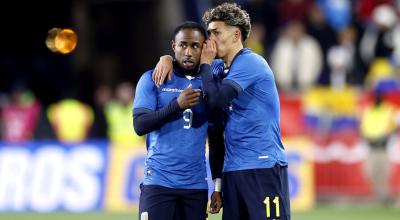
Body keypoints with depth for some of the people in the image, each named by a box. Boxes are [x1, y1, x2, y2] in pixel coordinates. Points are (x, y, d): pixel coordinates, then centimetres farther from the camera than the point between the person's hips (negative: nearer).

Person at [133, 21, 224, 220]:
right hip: (158, 181, -3)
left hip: (197, 186, 3)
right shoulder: (153, 79, 2)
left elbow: (216, 142, 14)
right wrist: (177, 105, -20)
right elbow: (140, 126, -8)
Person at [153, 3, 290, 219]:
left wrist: (205, 63, -4)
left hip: (263, 167, -9)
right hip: (233, 169, 9)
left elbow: (215, 99, -18)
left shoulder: (250, 63, -8)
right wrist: (168, 59, 12)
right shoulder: (222, 69, 18)